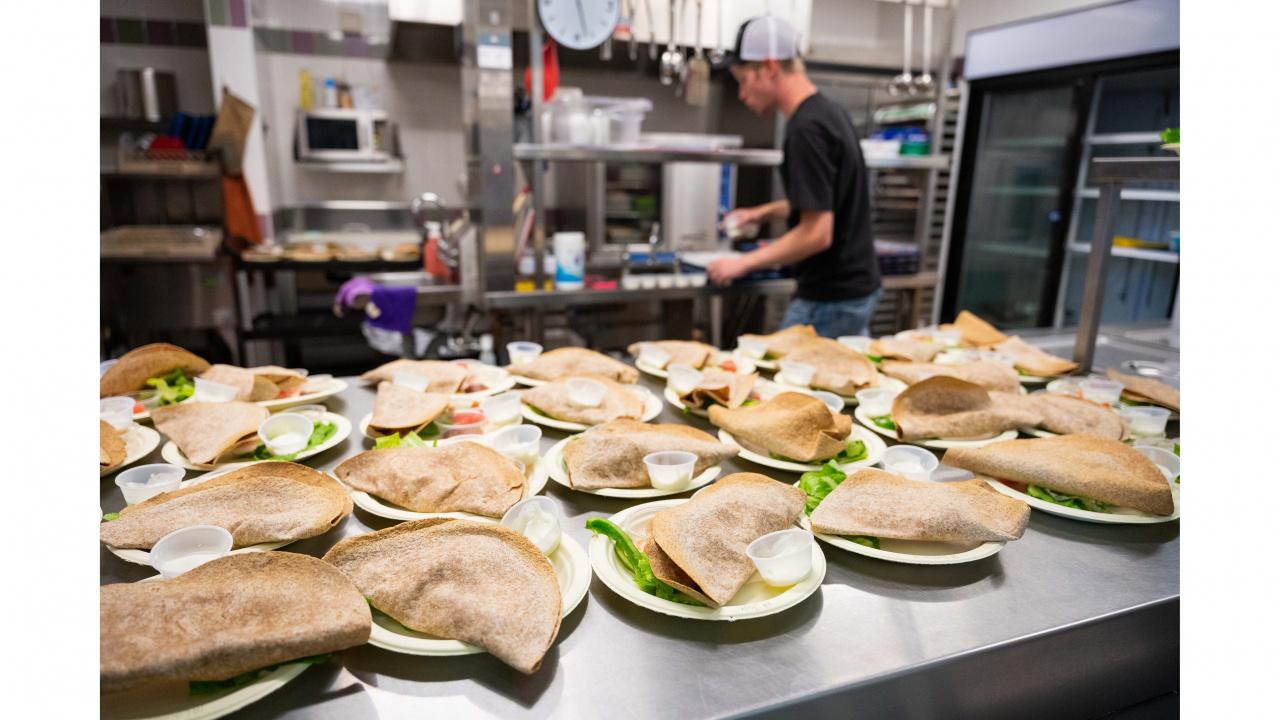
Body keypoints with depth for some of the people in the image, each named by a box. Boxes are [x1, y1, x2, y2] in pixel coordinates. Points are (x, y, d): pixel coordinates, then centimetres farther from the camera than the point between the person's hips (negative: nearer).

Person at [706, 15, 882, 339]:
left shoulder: (807, 129, -21)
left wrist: (744, 263, -16)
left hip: (830, 301, -9)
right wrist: (763, 212, 18)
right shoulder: (829, 111, 9)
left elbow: (817, 234, -25)